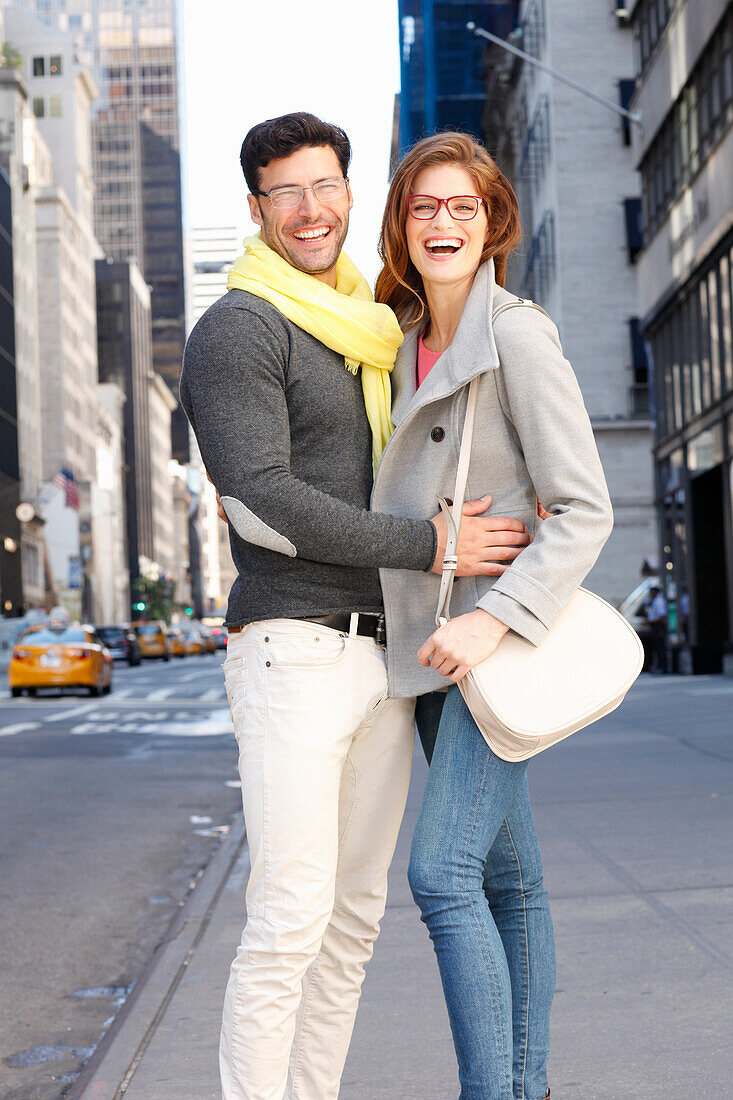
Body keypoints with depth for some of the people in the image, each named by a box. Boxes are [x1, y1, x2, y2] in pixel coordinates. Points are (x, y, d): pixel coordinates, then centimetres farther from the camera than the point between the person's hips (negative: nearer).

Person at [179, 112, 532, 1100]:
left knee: (355, 915, 9)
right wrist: (430, 544, -15)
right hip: (293, 649, -8)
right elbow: (259, 503, -17)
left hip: (386, 656, 8)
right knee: (291, 916, -12)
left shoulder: (374, 333, 20)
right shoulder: (237, 330, -6)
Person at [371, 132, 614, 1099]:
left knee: (443, 873, -15)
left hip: (506, 637, -7)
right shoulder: (398, 341, 12)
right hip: (427, 639, 7)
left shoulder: (518, 336, -11)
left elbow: (585, 510, -15)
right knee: (507, 875, 12)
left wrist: (494, 618, -24)